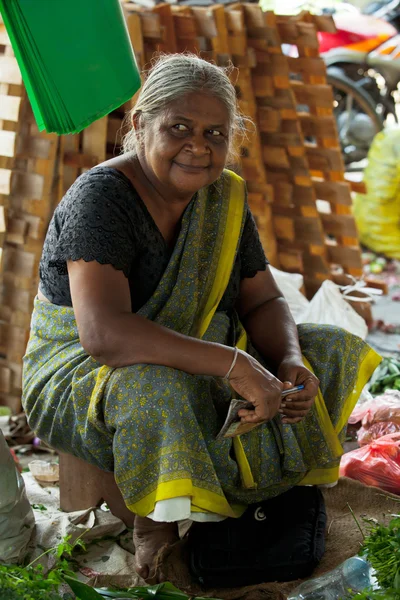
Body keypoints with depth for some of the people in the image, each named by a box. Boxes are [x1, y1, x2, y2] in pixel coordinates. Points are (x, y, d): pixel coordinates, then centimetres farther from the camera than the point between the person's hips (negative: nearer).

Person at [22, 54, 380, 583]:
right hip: (81, 377, -7)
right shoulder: (100, 198, -22)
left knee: (332, 353, 0)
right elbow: (103, 333, -35)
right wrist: (233, 364, -39)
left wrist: (291, 361, -20)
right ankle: (154, 525, -16)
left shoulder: (224, 196, 0)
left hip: (197, 375, 7)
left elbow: (263, 302, 3)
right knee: (158, 388, -40)